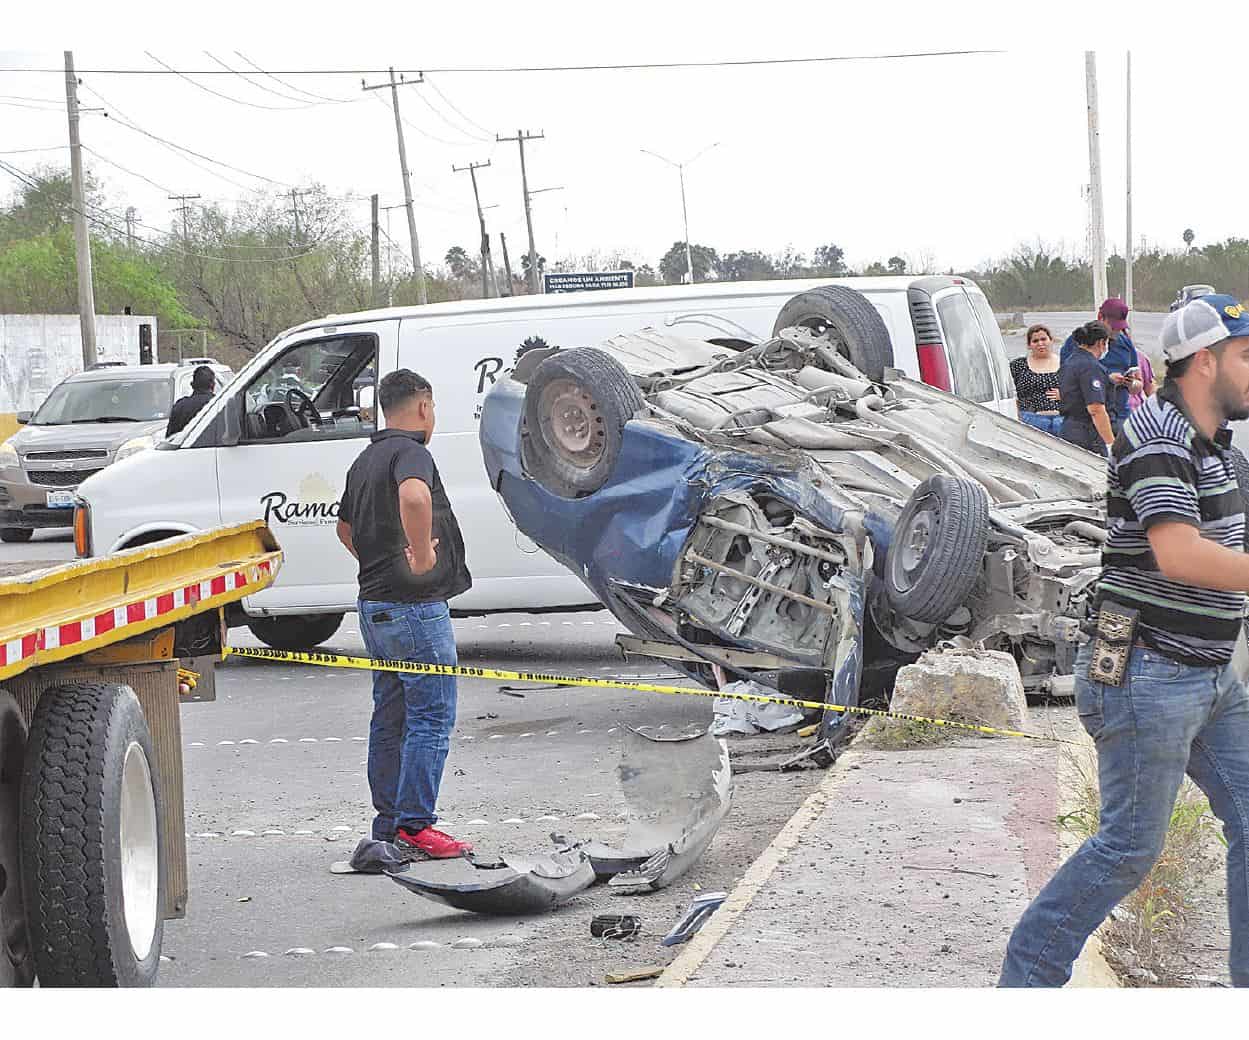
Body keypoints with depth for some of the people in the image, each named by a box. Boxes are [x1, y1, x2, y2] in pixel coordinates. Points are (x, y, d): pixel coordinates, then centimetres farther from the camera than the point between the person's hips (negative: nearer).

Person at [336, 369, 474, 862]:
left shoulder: (365, 460, 16)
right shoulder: (411, 452, -14)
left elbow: (345, 528, 30)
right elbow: (413, 497, -37)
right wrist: (423, 555, -27)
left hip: (375, 606, 9)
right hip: (415, 605, -9)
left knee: (390, 719, 14)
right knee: (431, 717, -5)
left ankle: (388, 825, 18)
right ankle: (414, 827, -7)